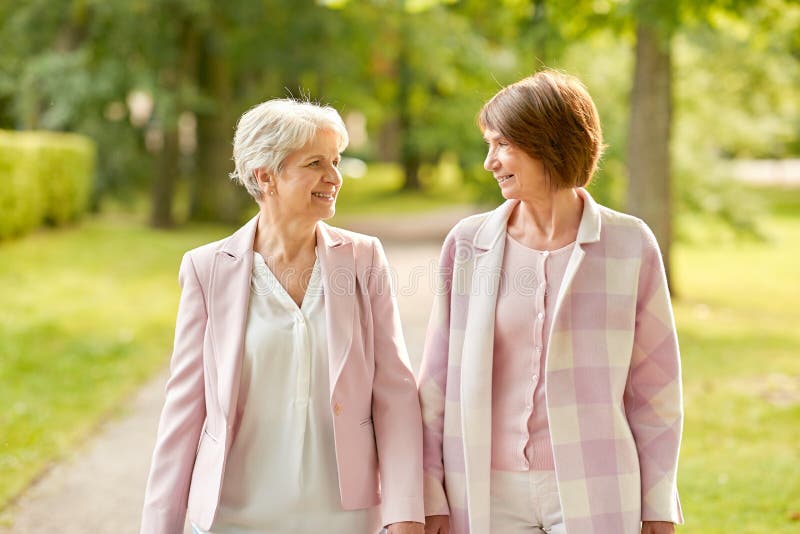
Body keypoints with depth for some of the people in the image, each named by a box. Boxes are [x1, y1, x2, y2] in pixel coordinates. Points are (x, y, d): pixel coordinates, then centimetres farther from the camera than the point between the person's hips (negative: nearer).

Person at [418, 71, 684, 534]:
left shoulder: (630, 244, -3)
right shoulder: (467, 243, 1)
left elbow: (655, 384, 1)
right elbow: (437, 379, 4)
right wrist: (431, 495, 2)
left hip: (594, 495, -1)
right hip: (489, 495, 2)